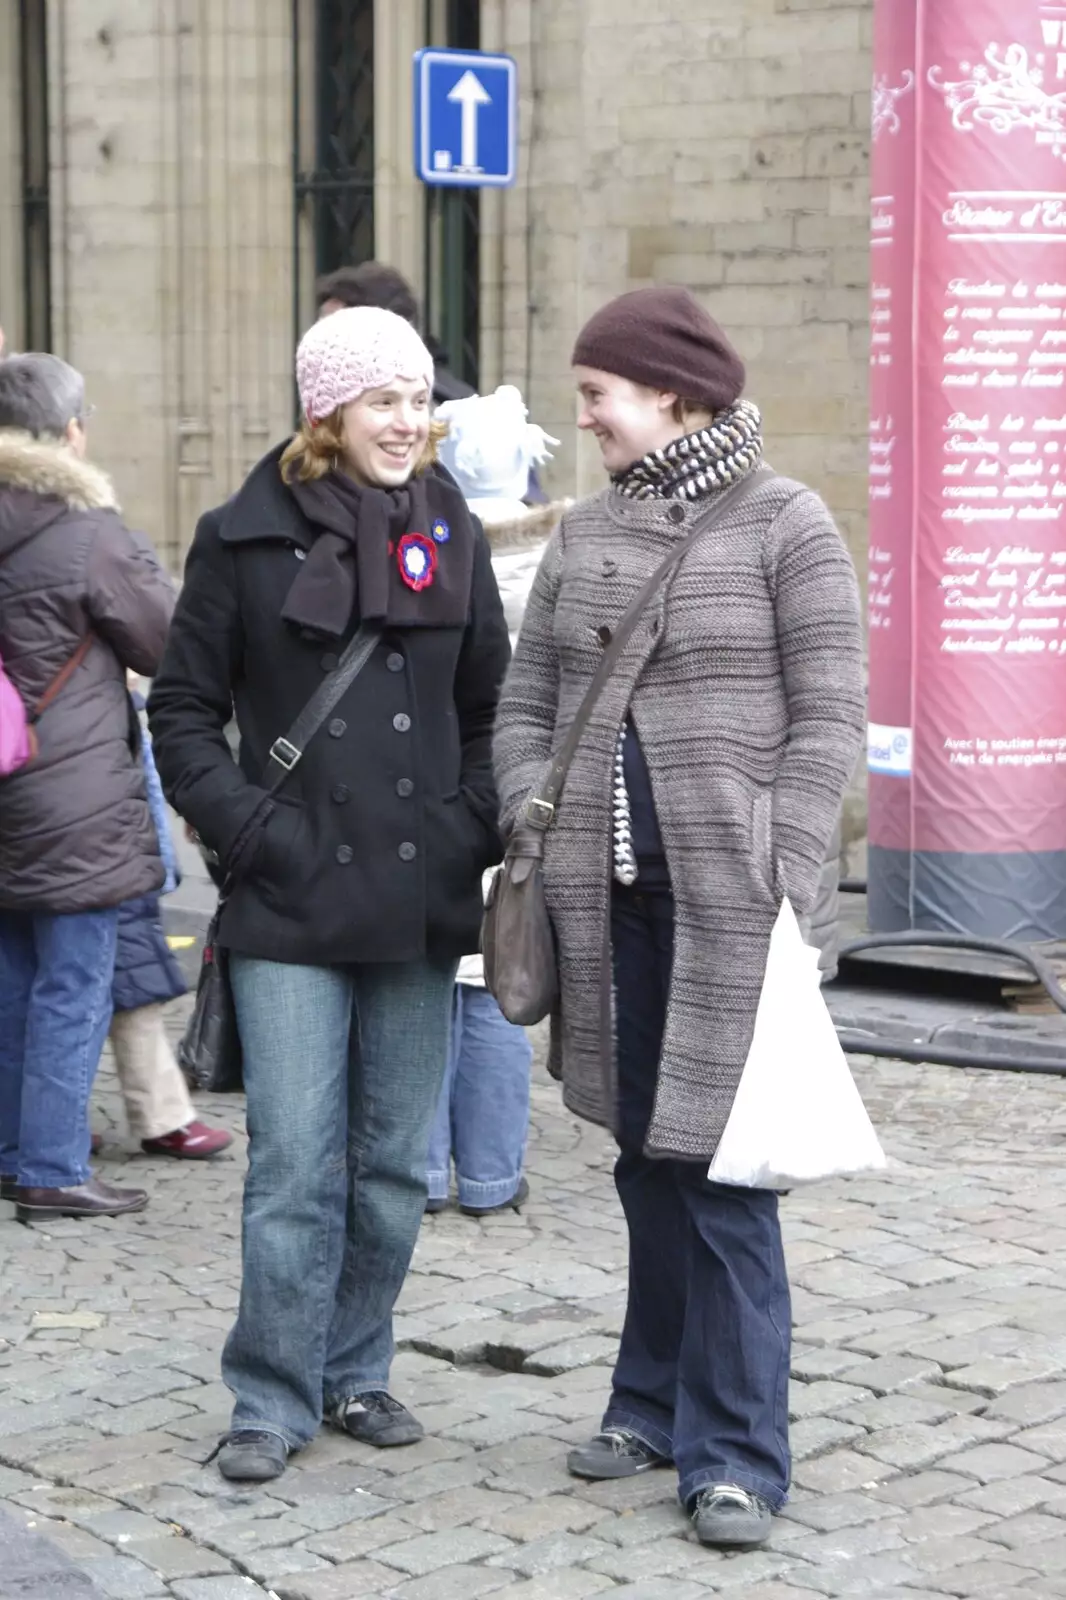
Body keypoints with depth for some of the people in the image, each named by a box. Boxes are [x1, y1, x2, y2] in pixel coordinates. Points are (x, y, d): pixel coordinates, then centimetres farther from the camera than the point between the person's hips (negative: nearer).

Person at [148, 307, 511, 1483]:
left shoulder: (450, 535, 9)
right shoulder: (246, 537, -1)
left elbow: (490, 707, 15)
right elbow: (183, 712, 2)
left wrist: (473, 831, 2)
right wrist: (250, 832, -8)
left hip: (420, 901, 4)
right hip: (292, 905, -3)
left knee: (394, 1164, 10)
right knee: (295, 1165, -5)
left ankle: (355, 1373, 24)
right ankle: (273, 1399, 7)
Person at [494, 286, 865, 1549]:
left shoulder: (783, 525, -3)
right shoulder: (584, 535, 13)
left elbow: (827, 718, -6)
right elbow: (524, 704, 17)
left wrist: (779, 880, -13)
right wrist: (534, 830, 1)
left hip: (728, 892, -5)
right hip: (611, 893, 5)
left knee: (719, 1165, -6)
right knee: (645, 1158, 12)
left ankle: (734, 1452, 1)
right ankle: (657, 1404, 25)